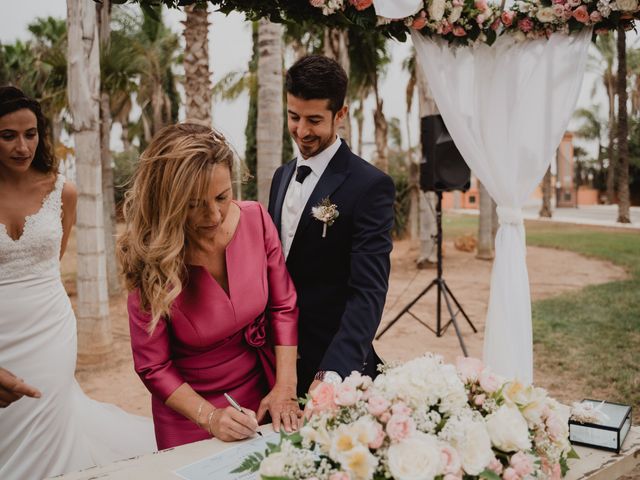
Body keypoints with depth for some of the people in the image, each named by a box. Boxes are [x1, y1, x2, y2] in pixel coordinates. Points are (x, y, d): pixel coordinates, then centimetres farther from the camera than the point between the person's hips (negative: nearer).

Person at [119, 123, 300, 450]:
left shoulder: (255, 219, -17)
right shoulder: (149, 257, -22)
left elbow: (283, 307, -7)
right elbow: (153, 365, -14)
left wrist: (285, 387, -13)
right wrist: (209, 416, -23)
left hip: (262, 396, 3)